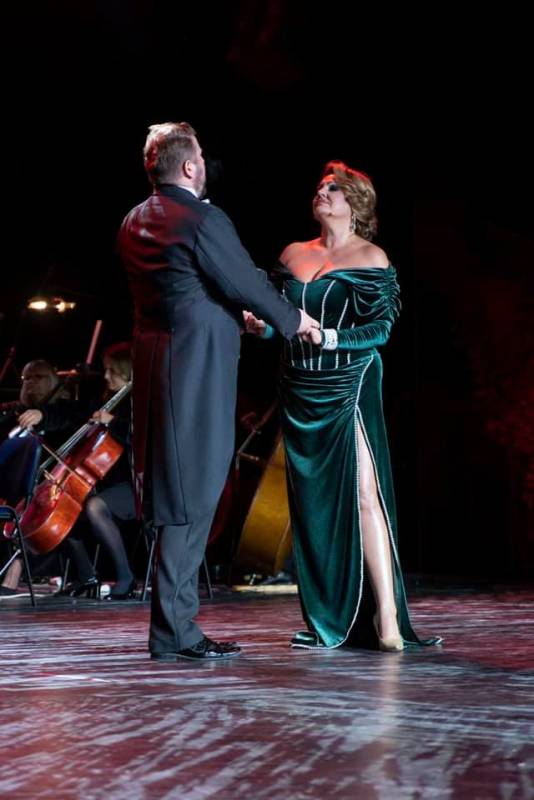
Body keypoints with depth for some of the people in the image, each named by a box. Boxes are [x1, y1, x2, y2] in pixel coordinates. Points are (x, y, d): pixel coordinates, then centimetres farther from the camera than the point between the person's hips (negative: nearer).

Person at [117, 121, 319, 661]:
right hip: (197, 373, -9)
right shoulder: (203, 220, -14)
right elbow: (248, 283, -9)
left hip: (154, 368, 9)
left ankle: (174, 622, 20)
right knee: (191, 500, -4)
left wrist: (235, 316, 29)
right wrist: (292, 320, 8)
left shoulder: (134, 223, 12)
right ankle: (174, 630, -1)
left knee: (174, 497, 14)